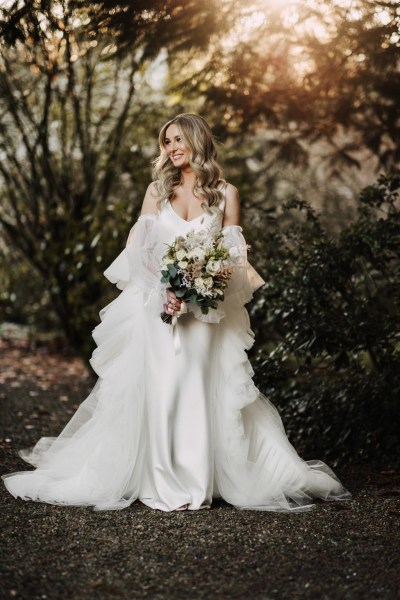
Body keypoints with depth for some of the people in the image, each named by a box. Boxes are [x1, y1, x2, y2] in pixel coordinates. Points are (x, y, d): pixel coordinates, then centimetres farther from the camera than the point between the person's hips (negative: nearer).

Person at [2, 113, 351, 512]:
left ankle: (197, 483, 1)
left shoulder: (225, 194, 7)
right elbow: (137, 248, 6)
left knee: (200, 390, -4)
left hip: (205, 310, -1)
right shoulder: (157, 190, 11)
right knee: (157, 391, -4)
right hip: (155, 305, 1)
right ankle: (161, 483, 1)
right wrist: (164, 290, -12)